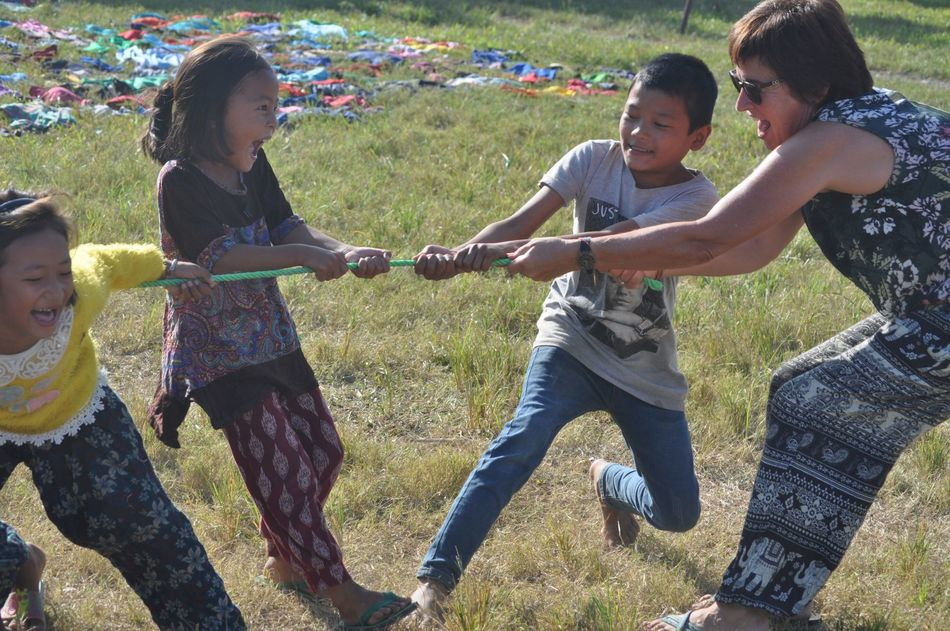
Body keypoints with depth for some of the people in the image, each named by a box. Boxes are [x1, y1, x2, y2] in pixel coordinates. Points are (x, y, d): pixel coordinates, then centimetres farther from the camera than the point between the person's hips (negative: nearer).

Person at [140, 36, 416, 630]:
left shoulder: (253, 167, 2)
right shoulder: (181, 180, -20)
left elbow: (290, 229, -5)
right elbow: (220, 256, -28)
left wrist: (347, 253, -23)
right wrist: (305, 256, -33)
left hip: (273, 338, 8)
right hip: (219, 353, -8)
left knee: (323, 451, 14)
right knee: (287, 471, -6)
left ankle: (285, 559, 35)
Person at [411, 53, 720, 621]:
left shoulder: (695, 196, -17)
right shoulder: (594, 159, -9)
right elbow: (521, 222, -20)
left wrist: (502, 252, -46)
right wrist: (459, 254, -42)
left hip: (646, 369, 1)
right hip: (572, 344, -1)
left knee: (679, 514, 2)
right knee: (521, 440, -28)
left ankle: (607, 480, 36)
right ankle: (435, 578, -24)